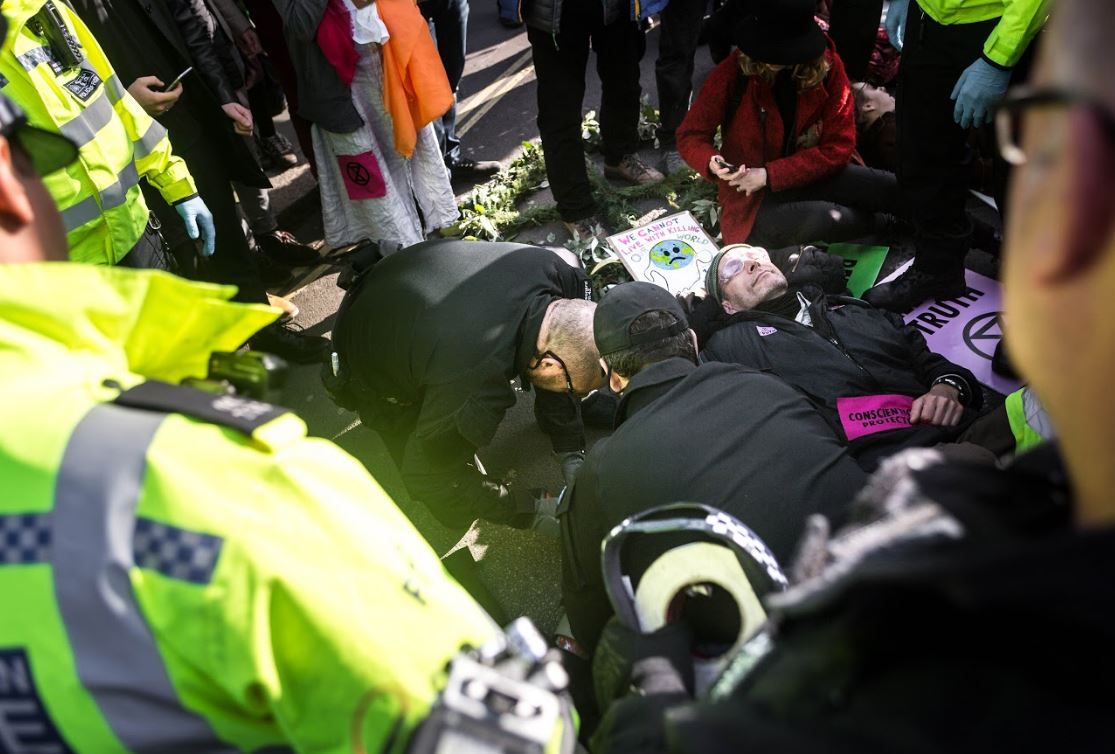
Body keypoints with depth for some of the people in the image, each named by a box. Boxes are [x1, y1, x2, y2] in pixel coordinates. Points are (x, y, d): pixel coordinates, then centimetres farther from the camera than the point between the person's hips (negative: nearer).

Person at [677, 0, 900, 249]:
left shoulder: (827, 65, -8)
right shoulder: (732, 72, -14)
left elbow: (837, 147, -7)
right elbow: (690, 135, -4)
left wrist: (770, 175, -18)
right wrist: (712, 163, -27)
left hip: (811, 175, 3)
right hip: (753, 199, -2)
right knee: (823, 219, -34)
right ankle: (880, 224, -1)